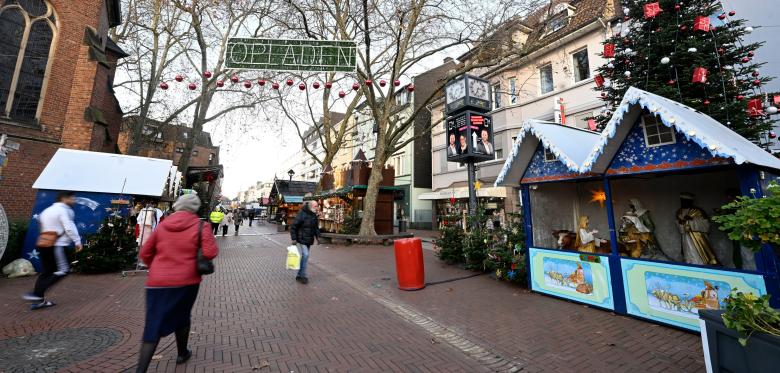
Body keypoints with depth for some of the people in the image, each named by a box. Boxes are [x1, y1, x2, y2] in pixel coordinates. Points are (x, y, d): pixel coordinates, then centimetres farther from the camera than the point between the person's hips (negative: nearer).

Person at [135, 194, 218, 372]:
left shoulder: (162, 226, 5)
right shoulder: (200, 226, -8)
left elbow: (145, 253, 11)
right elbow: (210, 252, -19)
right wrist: (210, 238, 2)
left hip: (157, 282, 2)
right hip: (186, 281, -1)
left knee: (153, 326, 8)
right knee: (182, 317, 21)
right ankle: (182, 353, 39)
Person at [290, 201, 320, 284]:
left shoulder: (314, 215, 7)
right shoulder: (301, 214, -17)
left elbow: (316, 227, 19)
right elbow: (293, 227, -15)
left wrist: (317, 236, 10)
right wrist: (294, 239, -17)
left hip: (309, 240, 8)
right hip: (302, 239, -8)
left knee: (305, 256, 11)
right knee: (305, 255, -14)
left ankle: (300, 275, 22)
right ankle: (302, 276, -2)